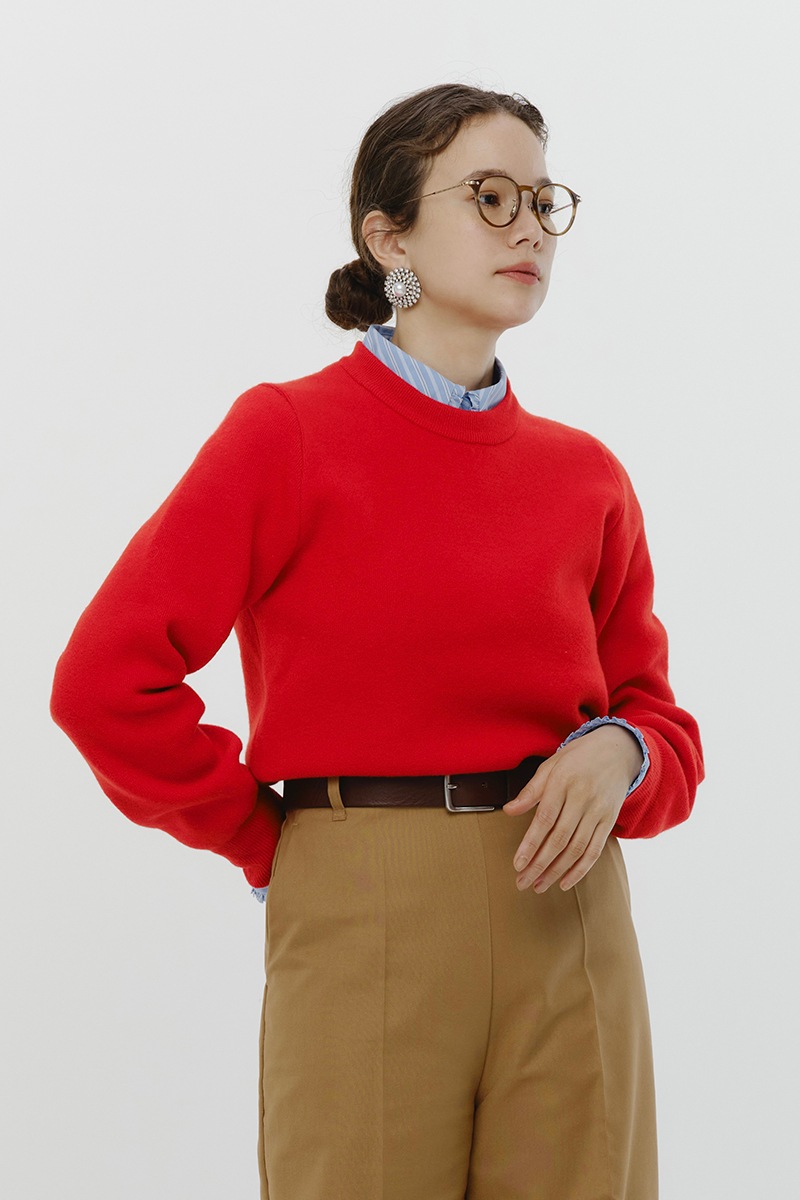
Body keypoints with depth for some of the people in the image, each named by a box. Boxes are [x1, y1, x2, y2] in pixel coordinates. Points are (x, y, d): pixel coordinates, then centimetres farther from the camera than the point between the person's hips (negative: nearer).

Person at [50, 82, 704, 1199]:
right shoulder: (289, 433, -4)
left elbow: (661, 719, 15)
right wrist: (271, 846, -1)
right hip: (361, 929, -4)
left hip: (569, 931, 4)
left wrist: (619, 754, -8)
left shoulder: (585, 474, 8)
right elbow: (106, 682, -9)